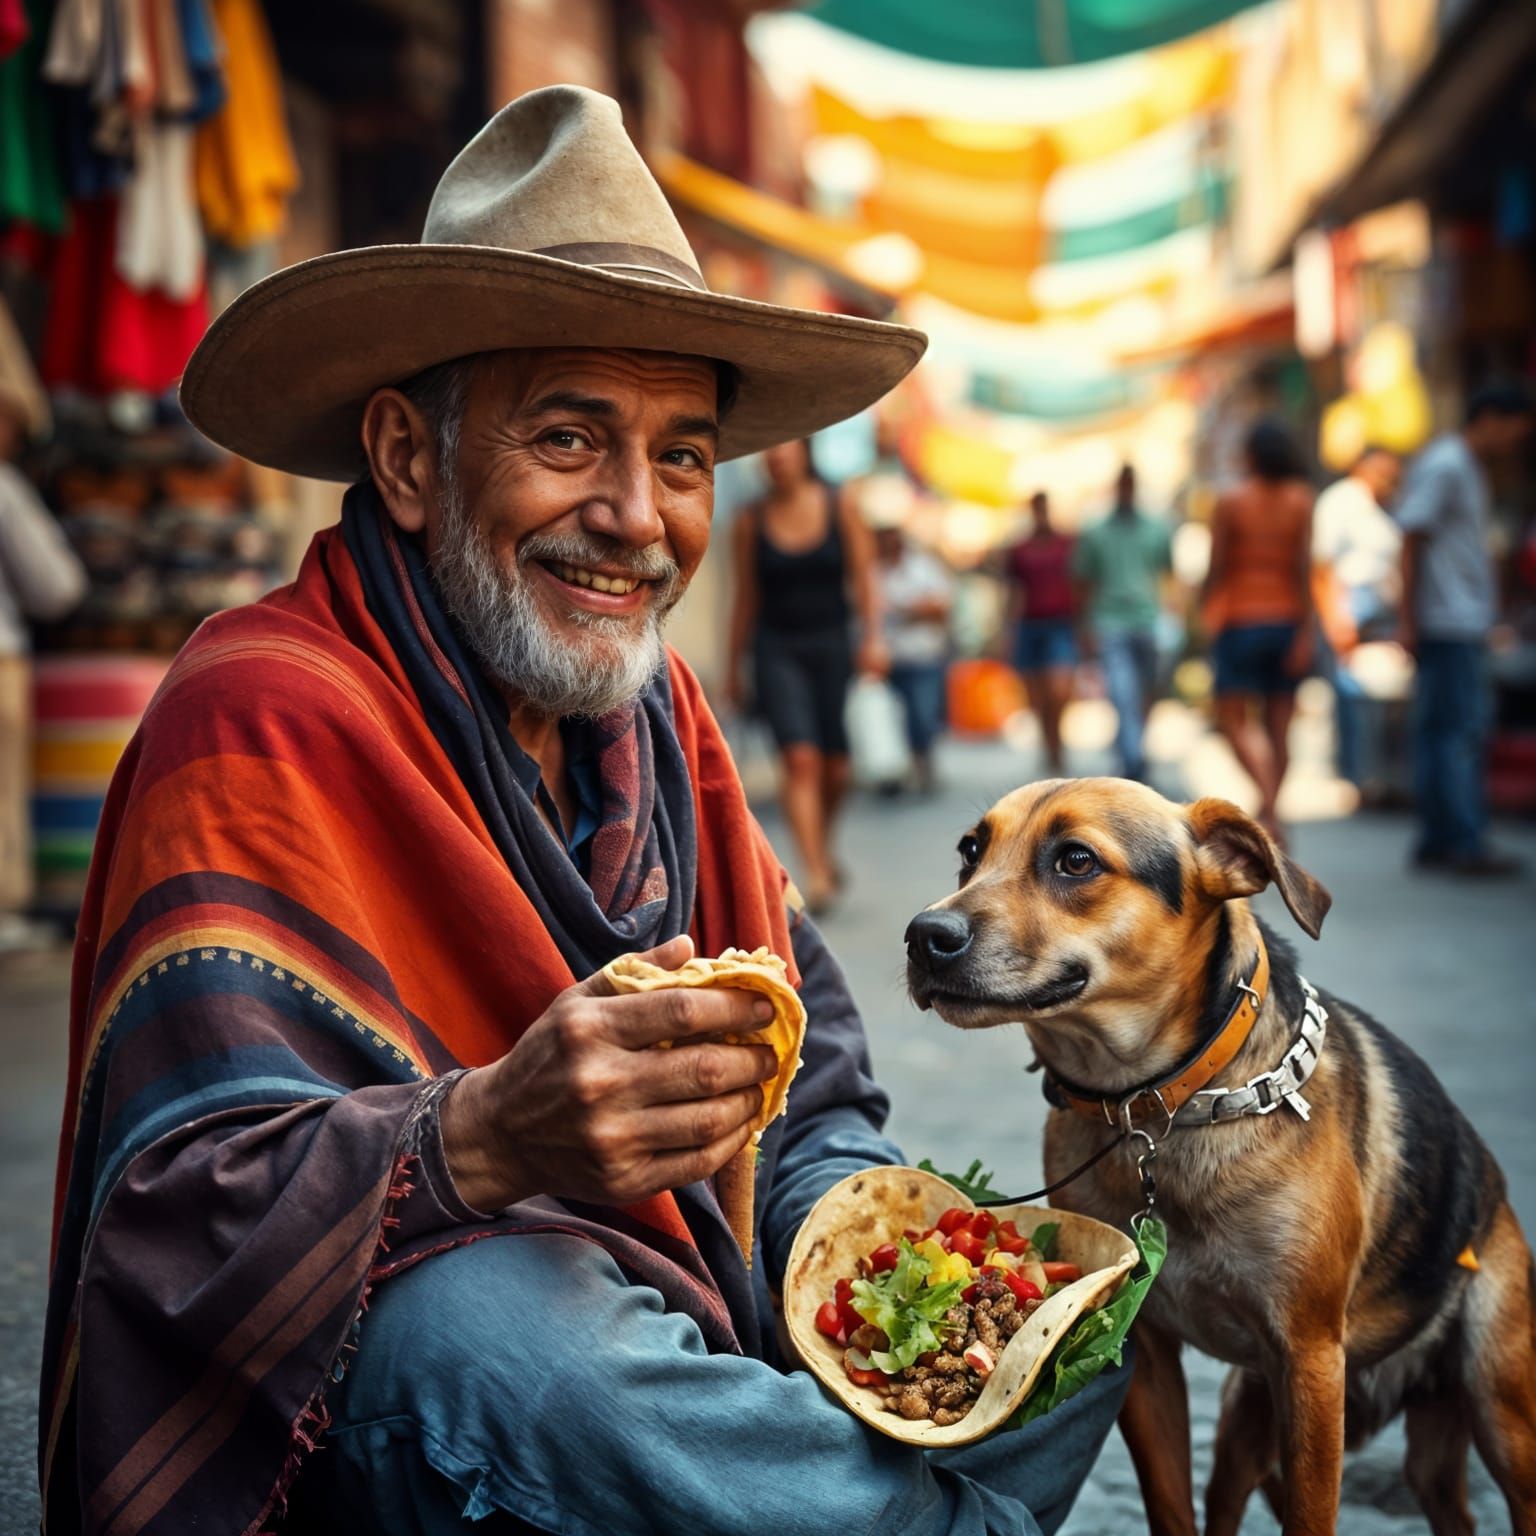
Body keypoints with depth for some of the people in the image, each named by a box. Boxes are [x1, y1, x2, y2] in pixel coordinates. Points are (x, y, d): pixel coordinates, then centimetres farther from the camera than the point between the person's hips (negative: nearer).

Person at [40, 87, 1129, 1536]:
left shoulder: (656, 711, 6)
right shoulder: (260, 724, -17)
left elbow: (808, 1046, 12)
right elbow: (182, 1201, -24)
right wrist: (484, 1140, -41)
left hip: (689, 1320, 7)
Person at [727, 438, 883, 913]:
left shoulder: (839, 507, 2)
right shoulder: (752, 520, 2)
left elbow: (863, 576, 1)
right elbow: (746, 596, 7)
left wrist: (873, 637, -11)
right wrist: (734, 665, 8)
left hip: (831, 642, 1)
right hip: (776, 647, -1)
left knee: (836, 768, 5)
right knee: (799, 758, -16)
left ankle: (824, 845, 34)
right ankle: (816, 873, -17)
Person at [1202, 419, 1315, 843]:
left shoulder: (1230, 502, -4)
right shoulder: (1301, 499, 0)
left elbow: (1217, 566, -4)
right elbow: (1305, 566, -7)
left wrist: (1206, 608, 14)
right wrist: (1305, 632, -7)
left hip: (1242, 621, -3)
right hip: (1287, 618, 3)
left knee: (1234, 720, 0)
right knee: (1278, 726, 10)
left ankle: (1268, 800, -21)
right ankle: (1269, 811, 15)